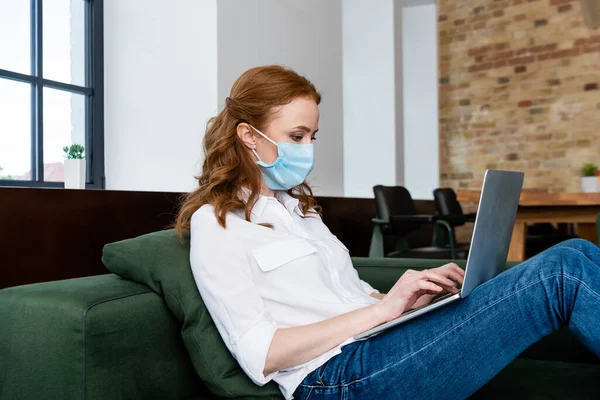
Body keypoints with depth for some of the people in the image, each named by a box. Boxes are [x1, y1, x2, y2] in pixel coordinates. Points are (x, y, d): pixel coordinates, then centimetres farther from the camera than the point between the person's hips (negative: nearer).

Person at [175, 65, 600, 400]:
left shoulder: (296, 204, 22)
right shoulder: (215, 223, -3)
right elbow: (260, 355, -11)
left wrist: (411, 296, 0)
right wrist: (382, 309, -14)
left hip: (376, 344, 8)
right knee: (562, 270, -18)